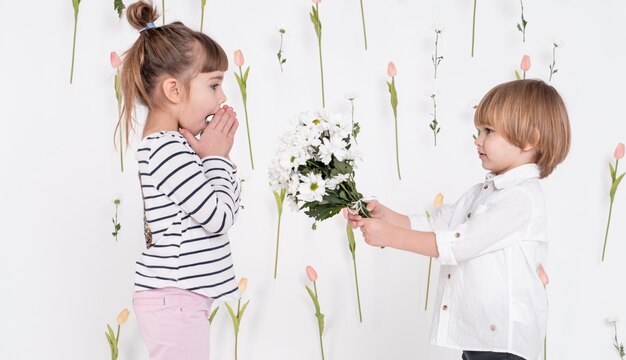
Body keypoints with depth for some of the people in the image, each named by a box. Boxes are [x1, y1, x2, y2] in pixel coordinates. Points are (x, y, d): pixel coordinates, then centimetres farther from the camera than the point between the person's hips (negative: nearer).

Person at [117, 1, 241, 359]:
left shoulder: (174, 146, 13)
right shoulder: (166, 148, -18)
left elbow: (228, 212, 15)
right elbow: (219, 218, -18)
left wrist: (217, 157, 4)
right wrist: (217, 158, -7)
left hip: (180, 300, 10)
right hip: (174, 301, -10)